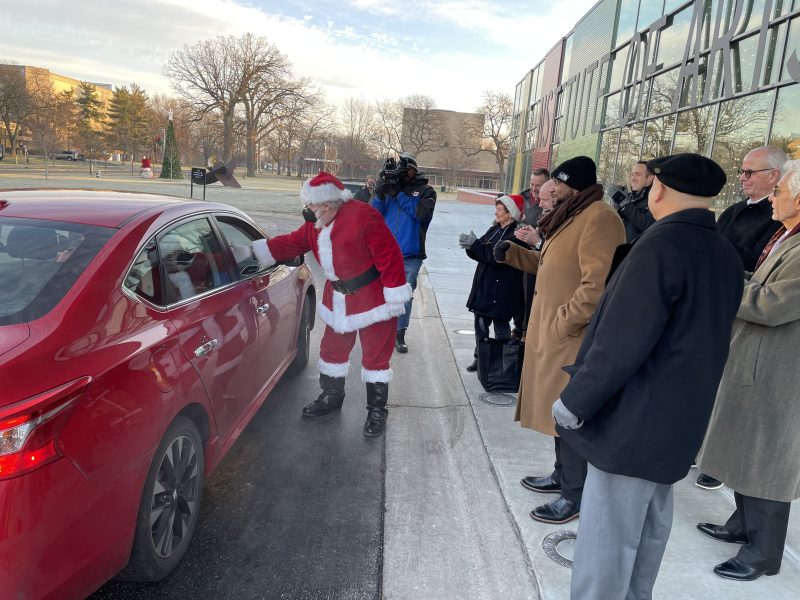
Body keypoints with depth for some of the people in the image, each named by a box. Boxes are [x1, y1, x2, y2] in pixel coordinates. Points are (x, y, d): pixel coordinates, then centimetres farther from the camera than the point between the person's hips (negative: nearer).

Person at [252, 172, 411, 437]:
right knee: (332, 348, 18)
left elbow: (390, 257, -23)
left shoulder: (363, 216, -24)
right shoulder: (314, 225, 3)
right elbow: (290, 244, 11)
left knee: (375, 355, 2)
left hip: (373, 298, -8)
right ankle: (331, 396, 39)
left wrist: (394, 298, -21)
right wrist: (253, 251, 4)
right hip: (338, 299, 8)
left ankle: (377, 410, 18)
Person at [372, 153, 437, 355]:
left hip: (411, 255, -2)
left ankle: (399, 334, 14)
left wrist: (399, 194, -13)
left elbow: (423, 213, -15)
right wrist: (380, 195, -14)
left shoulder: (426, 191, 4)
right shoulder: (390, 187, 10)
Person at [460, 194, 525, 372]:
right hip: (483, 286, 8)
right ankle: (480, 359, 25)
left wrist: (475, 244, -22)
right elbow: (481, 254, 8)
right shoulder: (495, 230, 12)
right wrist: (470, 246, -12)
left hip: (502, 292, -8)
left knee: (501, 327, 3)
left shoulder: (516, 234, -14)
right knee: (480, 324, 13)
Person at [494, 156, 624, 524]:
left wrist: (563, 324, -21)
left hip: (573, 338, -10)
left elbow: (597, 286, -25)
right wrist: (512, 254, 14)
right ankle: (562, 475, 35)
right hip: (553, 333, 10)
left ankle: (575, 495, 14)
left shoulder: (599, 219, -18)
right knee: (560, 409, 19)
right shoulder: (573, 216, 16)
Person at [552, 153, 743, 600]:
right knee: (649, 526, 23)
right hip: (679, 416, 9)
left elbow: (622, 339, -24)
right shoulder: (726, 255, 6)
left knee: (608, 536, 2)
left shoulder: (661, 244, -20)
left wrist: (575, 401, -14)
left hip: (635, 417, -9)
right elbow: (706, 335, 14)